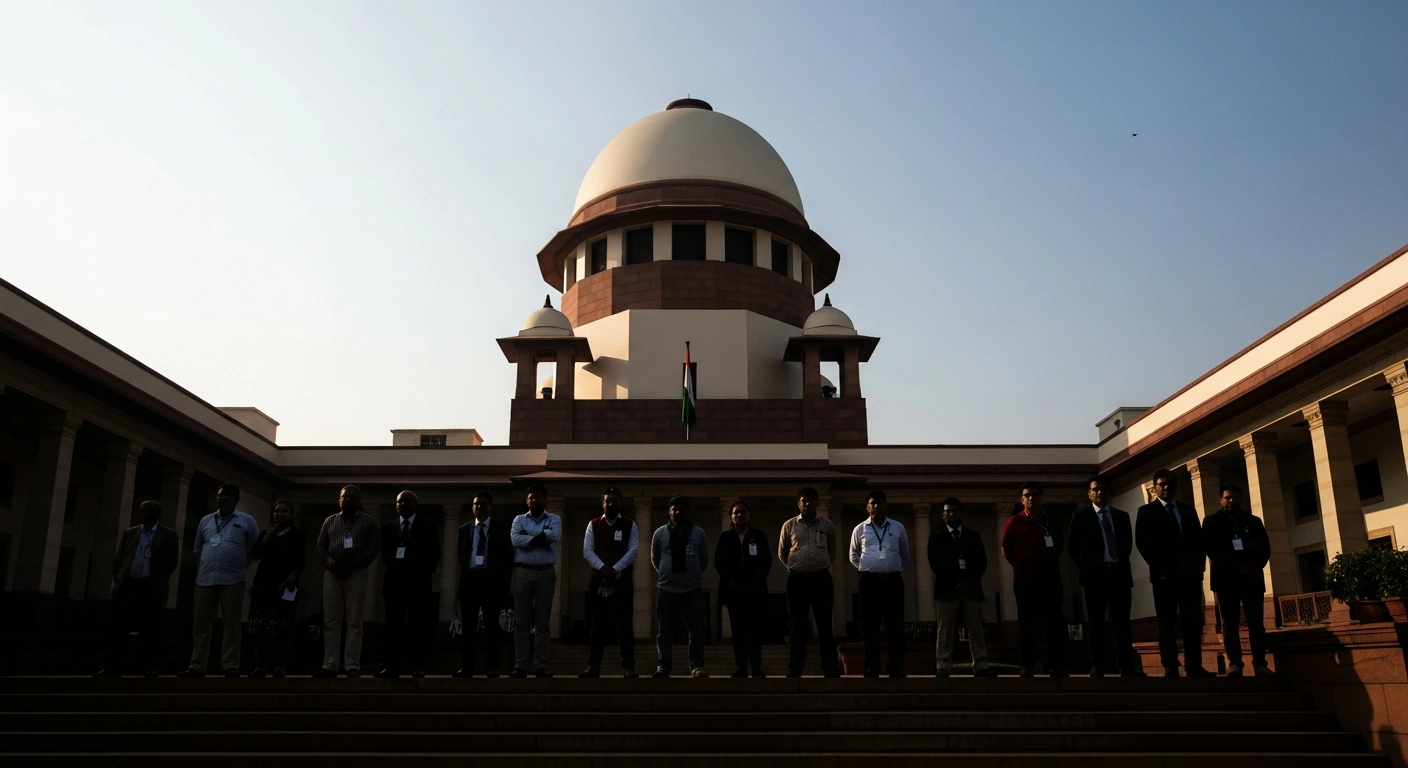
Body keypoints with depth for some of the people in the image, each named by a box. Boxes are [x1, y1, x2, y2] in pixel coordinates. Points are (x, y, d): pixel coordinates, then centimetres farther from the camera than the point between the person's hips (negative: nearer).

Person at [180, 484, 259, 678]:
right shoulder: (205, 521, 15)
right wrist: (202, 570, 14)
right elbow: (197, 550, 20)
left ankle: (231, 667, -1)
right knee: (201, 625, 6)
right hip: (205, 580, 4)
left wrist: (239, 566, 6)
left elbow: (255, 550, 6)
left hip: (232, 580, -4)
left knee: (231, 625, -2)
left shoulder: (246, 521, 4)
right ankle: (197, 666, 12)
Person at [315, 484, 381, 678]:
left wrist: (352, 564, -12)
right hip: (332, 573, 3)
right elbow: (320, 546, 10)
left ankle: (352, 667, -1)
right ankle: (329, 666, 6)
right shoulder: (330, 521, 14)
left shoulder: (369, 522, 5)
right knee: (331, 622, 2)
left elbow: (374, 547, -2)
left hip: (356, 574, -3)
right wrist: (330, 562, -9)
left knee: (354, 622, -2)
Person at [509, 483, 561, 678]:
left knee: (542, 622, 3)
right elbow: (515, 539, -9)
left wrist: (529, 535, -8)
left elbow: (556, 535, -13)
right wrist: (541, 539, -10)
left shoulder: (554, 519, 8)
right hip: (523, 573, 0)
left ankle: (541, 666, 6)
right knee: (521, 621, 2)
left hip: (546, 573, 0)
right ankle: (520, 665, 5)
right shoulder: (519, 519, 9)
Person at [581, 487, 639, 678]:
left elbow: (633, 550, -5)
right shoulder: (593, 525, 8)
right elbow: (587, 550, -1)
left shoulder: (630, 525, 5)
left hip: (622, 582, -1)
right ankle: (593, 666, 7)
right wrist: (603, 567, -17)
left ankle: (628, 667, 4)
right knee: (598, 625, 4)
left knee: (625, 625, 0)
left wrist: (615, 569, -16)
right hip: (598, 581, 1)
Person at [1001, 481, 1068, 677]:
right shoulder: (1015, 522, 2)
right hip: (1025, 579, -3)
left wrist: (1053, 563, 8)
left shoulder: (1051, 521, 10)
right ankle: (1027, 666, 3)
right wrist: (1020, 565, 0)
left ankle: (1056, 666, 7)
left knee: (1054, 622, 3)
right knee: (1026, 623, 1)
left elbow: (1059, 545, 21)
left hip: (1050, 577, 3)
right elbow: (1006, 549, 6)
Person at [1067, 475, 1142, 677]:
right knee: (1095, 622, 2)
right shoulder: (1081, 515, 3)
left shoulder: (1122, 516, 14)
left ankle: (1127, 667, 4)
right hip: (1095, 574, -3)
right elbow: (1072, 545, 1)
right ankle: (1097, 668, 3)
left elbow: (1128, 543, 15)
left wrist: (1120, 562, 3)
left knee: (1122, 622, 2)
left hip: (1119, 572, 3)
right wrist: (1086, 567, -2)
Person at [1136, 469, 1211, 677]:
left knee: (1193, 621, 2)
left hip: (1190, 573, 3)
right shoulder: (1147, 511, 6)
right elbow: (1141, 542, -3)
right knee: (1167, 622, -2)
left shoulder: (1188, 510, 18)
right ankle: (1170, 668, -2)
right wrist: (1159, 568, -12)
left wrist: (1199, 564, -1)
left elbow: (1199, 539, 14)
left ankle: (1194, 665, 7)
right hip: (1165, 574, -3)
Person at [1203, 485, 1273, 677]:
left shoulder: (1254, 521, 16)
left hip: (1251, 577, 2)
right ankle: (1234, 664, -2)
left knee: (1256, 622, -1)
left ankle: (1260, 664, 1)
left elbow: (1265, 548, 9)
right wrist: (1232, 566, -13)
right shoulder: (1212, 522, 9)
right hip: (1226, 578, -2)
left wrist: (1255, 565, -9)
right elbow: (1210, 548, -1)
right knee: (1230, 623, -2)